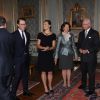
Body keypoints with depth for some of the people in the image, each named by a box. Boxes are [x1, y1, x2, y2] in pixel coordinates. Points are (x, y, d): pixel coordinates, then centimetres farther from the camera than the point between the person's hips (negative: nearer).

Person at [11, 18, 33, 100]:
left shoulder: (27, 34, 10)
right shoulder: (14, 34, -9)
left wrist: (27, 53, 9)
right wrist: (12, 58, -10)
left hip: (26, 57, 6)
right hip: (18, 58, -6)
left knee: (25, 75, 15)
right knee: (17, 76, -7)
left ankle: (25, 90, 29)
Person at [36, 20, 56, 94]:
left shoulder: (53, 35, 4)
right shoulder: (40, 34, 4)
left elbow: (53, 46, 0)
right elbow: (38, 45, 1)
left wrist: (48, 48, -21)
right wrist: (44, 47, -18)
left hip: (49, 55, 0)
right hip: (42, 55, 0)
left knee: (50, 71, 6)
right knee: (43, 71, 0)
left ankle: (50, 86, 24)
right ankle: (45, 88, 9)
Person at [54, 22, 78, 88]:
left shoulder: (71, 35, 1)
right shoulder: (60, 36, -6)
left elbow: (73, 45, 7)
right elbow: (58, 46, -4)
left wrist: (75, 54, 7)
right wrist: (56, 56, -4)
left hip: (70, 54, 2)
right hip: (62, 54, -1)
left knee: (69, 68, 6)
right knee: (64, 69, 5)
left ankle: (68, 82, 18)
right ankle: (65, 82, 19)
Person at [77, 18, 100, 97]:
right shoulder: (81, 33, 10)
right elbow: (79, 43, 17)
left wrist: (88, 51, -18)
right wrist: (80, 49, -5)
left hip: (91, 57, -6)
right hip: (83, 56, 6)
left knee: (91, 73, 0)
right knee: (83, 72, 18)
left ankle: (91, 89, 10)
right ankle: (83, 85, 37)